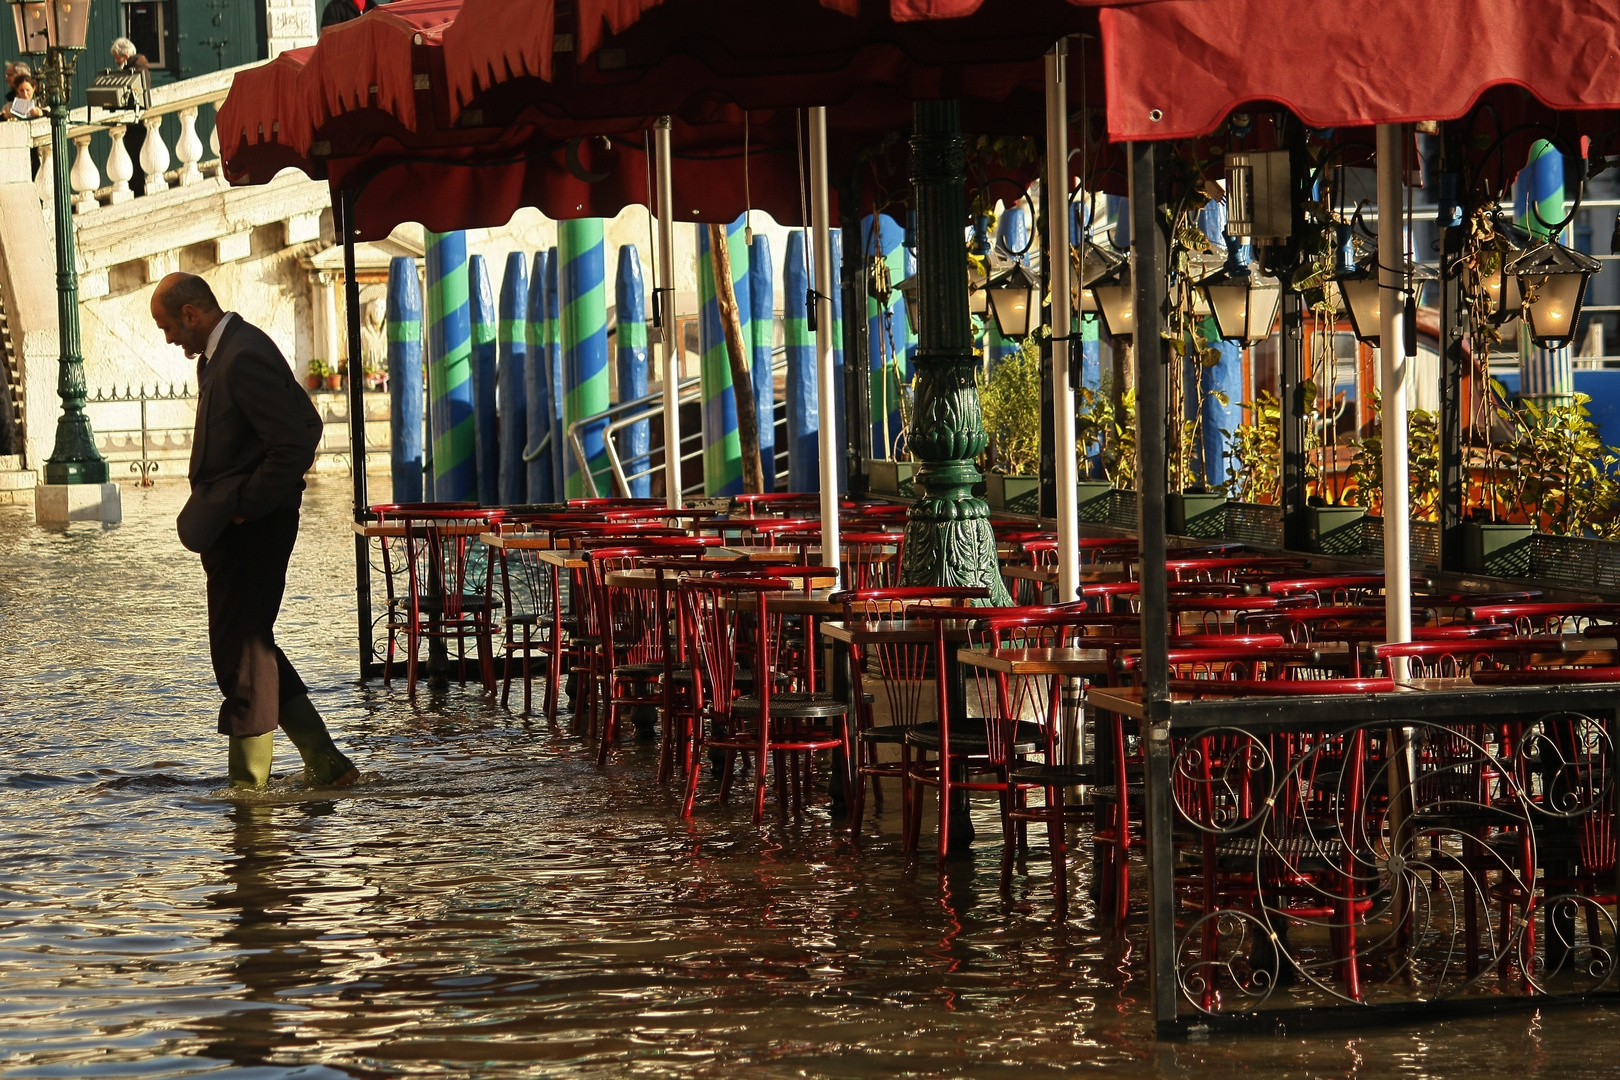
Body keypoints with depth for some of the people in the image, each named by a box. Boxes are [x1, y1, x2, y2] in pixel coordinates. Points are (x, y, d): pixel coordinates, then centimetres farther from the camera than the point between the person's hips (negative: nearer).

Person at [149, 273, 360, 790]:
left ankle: (248, 784, 5)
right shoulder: (226, 351, 13)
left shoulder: (243, 359, -20)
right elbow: (307, 423, 22)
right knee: (250, 645, 15)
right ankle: (325, 762, 16)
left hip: (249, 529, -11)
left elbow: (295, 447, -26)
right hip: (236, 522, 11)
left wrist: (243, 507, -18)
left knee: (242, 651, -3)